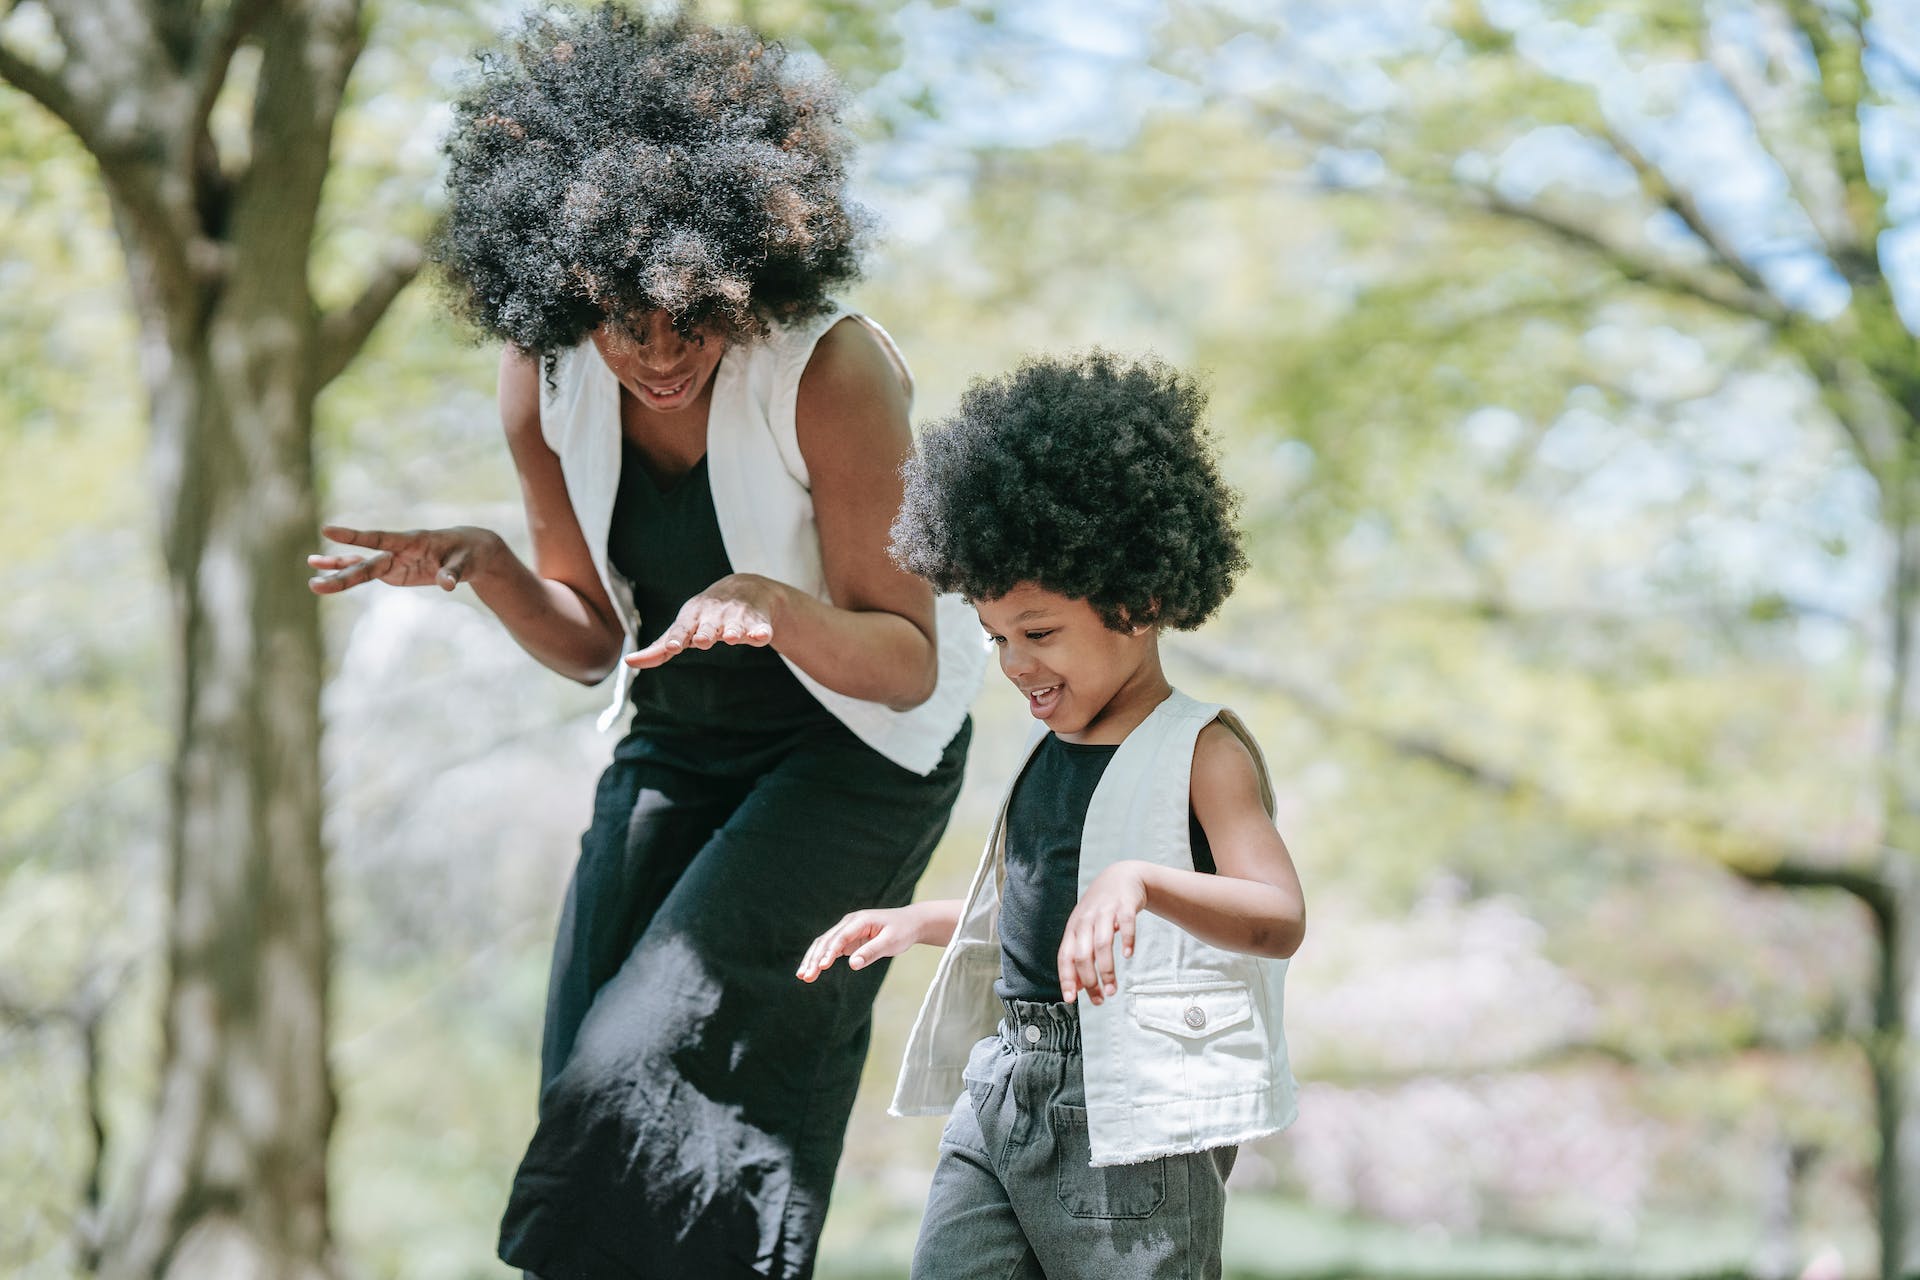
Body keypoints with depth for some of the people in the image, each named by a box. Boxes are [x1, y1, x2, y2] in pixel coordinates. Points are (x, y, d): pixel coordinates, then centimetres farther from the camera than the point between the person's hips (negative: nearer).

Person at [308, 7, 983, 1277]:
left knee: (660, 1063, -19)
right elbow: (592, 643, 0)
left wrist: (774, 607, -40)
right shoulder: (547, 379, -10)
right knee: (594, 1089, 1)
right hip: (677, 742, 6)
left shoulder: (837, 373, -26)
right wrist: (478, 563, -19)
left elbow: (907, 663, -20)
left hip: (860, 750, -6)